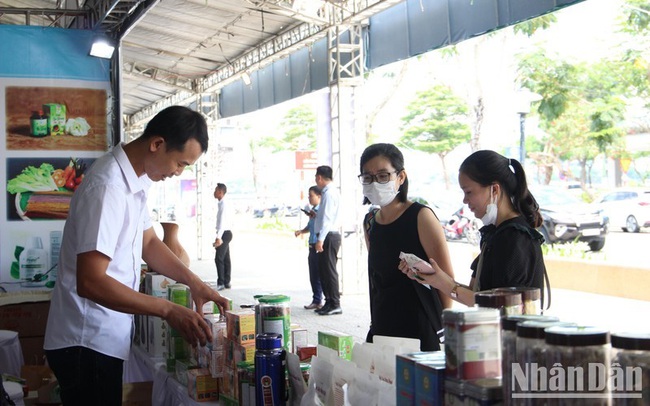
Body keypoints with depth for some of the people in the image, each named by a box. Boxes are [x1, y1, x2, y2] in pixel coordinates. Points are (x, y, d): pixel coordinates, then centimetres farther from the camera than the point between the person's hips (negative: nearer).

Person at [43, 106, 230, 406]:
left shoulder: (135, 179, 5)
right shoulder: (108, 188, -25)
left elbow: (148, 242, 15)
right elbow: (91, 282, -29)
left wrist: (193, 281, 2)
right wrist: (169, 310, -27)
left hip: (104, 337, 9)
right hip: (87, 343, -9)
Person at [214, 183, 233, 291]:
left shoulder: (224, 205, -15)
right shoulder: (222, 204, 15)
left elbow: (222, 222, -24)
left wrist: (219, 237, -31)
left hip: (224, 233, -10)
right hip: (225, 234, 10)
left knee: (219, 258, -13)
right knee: (225, 259, 11)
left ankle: (221, 283, -13)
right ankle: (227, 282, 14)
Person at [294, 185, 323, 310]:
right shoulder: (312, 210, 17)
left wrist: (314, 215, -26)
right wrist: (301, 231, 12)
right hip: (313, 246, 9)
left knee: (321, 275, -7)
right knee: (313, 276, 11)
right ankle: (317, 301, 19)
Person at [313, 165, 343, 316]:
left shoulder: (329, 193, -14)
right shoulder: (330, 191, 16)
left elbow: (327, 218, -21)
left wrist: (320, 239, -24)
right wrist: (316, 215, 17)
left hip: (329, 236, -10)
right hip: (329, 236, 10)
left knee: (329, 270, -6)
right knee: (323, 270, 14)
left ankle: (335, 305, -1)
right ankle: (329, 303, 20)